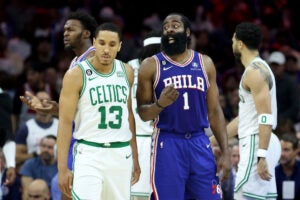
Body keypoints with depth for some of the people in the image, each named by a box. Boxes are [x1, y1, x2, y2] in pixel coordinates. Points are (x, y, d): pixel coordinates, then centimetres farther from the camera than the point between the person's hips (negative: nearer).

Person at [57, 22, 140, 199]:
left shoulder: (126, 72, 8)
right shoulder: (76, 75, -7)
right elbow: (65, 122, -7)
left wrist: (135, 158, 18)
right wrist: (63, 168, -12)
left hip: (121, 153, 5)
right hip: (90, 153, -5)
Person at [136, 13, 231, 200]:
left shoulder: (205, 63, 10)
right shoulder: (151, 65, 1)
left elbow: (215, 111, 11)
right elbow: (142, 113, 2)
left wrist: (226, 152, 5)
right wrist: (160, 104, -21)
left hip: (200, 143, 3)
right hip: (167, 144, -3)